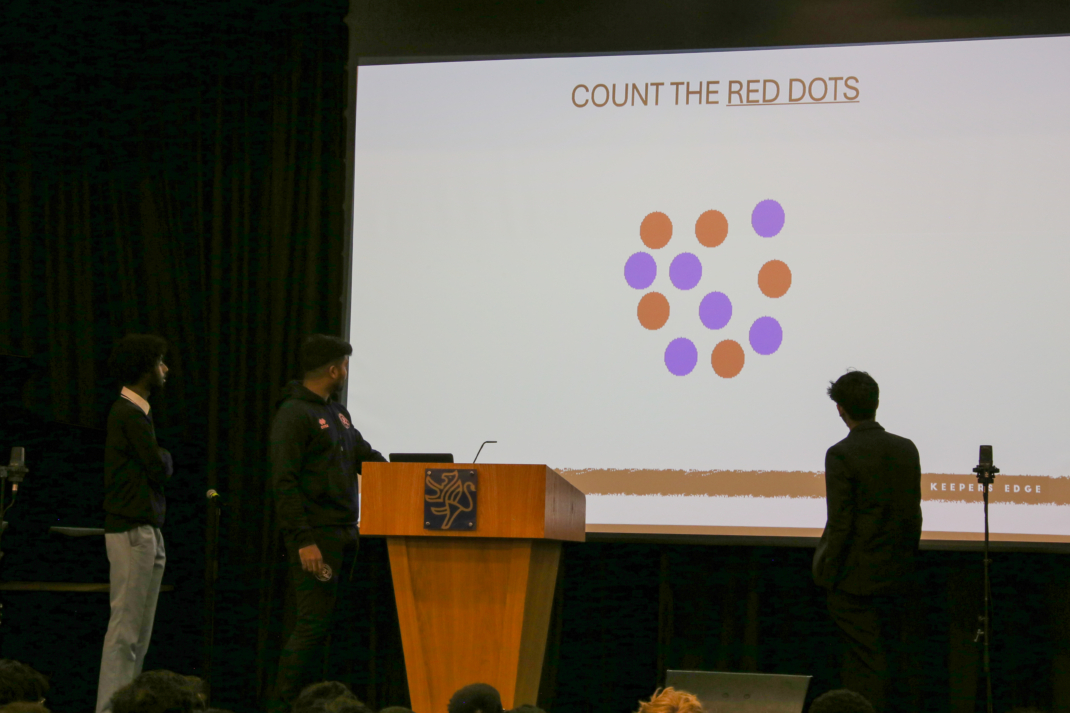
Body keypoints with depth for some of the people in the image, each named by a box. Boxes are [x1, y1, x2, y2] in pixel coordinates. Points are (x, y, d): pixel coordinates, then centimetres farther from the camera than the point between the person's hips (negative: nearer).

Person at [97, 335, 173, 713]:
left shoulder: (136, 411, 16)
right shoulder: (129, 414, -14)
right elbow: (160, 468, -14)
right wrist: (165, 458, 5)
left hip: (146, 530, 10)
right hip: (132, 532, -10)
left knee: (139, 632, 10)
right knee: (125, 630, -8)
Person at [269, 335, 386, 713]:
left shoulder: (337, 412, 18)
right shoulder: (294, 414, -10)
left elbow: (366, 456, 21)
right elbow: (284, 483, -16)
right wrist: (304, 541, -21)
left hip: (345, 535, 9)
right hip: (316, 536, -9)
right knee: (314, 623, -10)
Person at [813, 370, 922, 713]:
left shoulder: (841, 455, -15)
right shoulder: (906, 449, 3)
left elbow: (840, 524, -16)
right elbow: (913, 514, 8)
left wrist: (827, 575, -6)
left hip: (856, 579, -6)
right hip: (897, 577, 6)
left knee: (865, 667, -1)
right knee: (888, 657, 15)